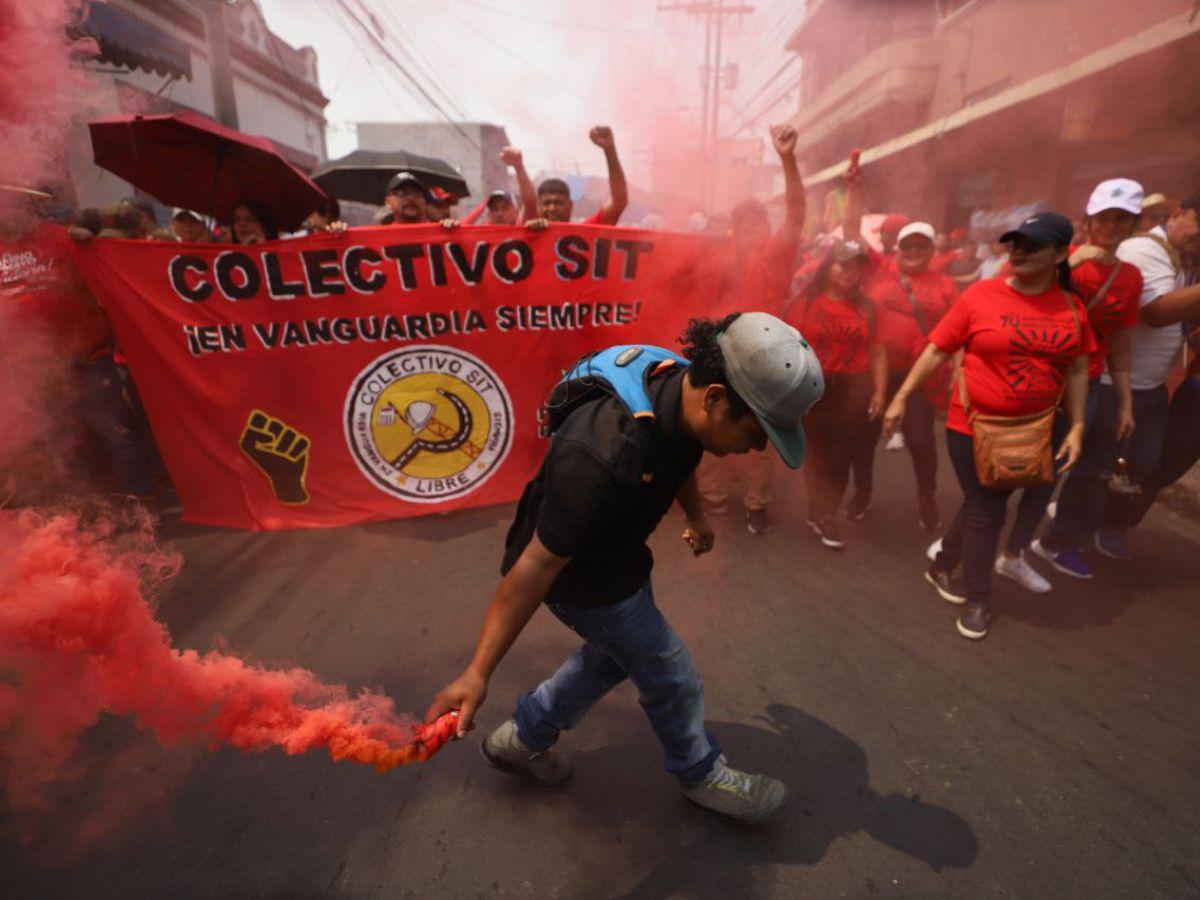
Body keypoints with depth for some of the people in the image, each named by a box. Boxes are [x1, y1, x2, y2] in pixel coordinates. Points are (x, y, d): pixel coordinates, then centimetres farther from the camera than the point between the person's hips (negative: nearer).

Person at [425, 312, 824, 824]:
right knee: (669, 675, 9)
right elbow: (536, 566, -34)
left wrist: (696, 516, 26)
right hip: (579, 575, -8)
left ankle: (522, 738, 44)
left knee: (615, 654, 27)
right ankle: (699, 773, 40)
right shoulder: (604, 456, -42)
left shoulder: (682, 391, -15)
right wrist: (478, 673, -26)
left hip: (617, 548, 8)